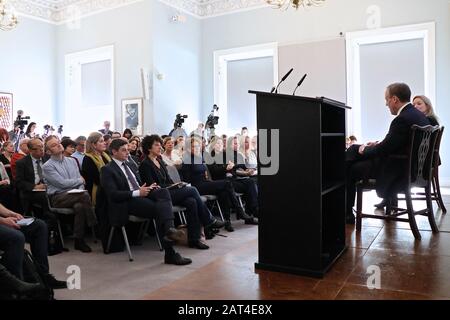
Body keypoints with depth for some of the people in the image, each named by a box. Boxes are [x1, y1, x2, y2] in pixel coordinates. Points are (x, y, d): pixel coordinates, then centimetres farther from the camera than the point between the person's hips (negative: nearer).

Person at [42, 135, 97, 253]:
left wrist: (80, 191, -9)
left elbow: (80, 182, 13)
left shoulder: (72, 161, 17)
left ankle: (79, 241, -24)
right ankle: (94, 225, -20)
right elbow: (62, 183, -12)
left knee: (80, 206, -32)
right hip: (58, 198, -4)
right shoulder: (47, 166, -1)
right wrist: (80, 180, 2)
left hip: (75, 195, 5)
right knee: (85, 196, -31)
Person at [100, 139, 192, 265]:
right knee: (160, 209, -29)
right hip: (127, 203, -6)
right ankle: (170, 253, -29)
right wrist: (137, 193, -20)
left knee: (164, 192, -27)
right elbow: (113, 194, -12)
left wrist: (149, 187, 4)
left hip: (141, 195, 6)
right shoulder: (107, 169, 1)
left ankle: (169, 229, -44)